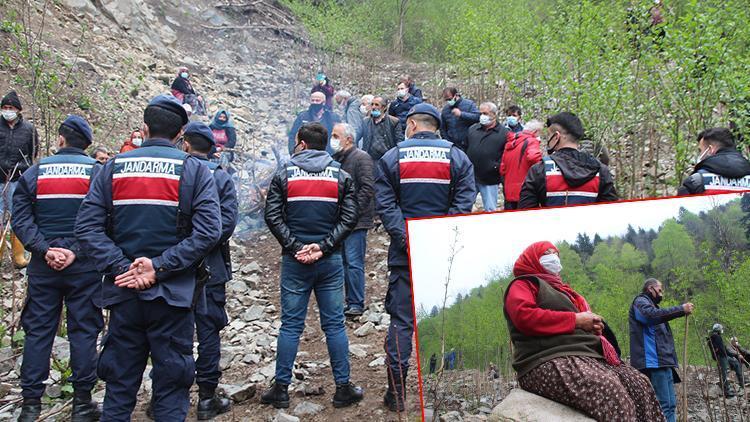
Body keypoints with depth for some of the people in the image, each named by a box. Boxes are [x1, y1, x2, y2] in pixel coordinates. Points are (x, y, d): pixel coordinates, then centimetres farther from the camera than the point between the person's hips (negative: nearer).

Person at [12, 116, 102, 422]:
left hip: (43, 265, 2)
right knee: (83, 331, 5)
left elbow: (21, 219, -3)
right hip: (85, 266, -2)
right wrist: (77, 251, -11)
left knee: (38, 330, 10)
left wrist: (45, 249, -9)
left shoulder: (33, 173, 4)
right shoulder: (98, 173, -3)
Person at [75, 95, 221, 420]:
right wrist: (160, 267, -14)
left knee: (119, 383, 16)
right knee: (171, 381, 9)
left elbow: (86, 227, -4)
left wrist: (120, 267, -9)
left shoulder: (113, 167, 3)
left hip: (123, 292, 3)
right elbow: (208, 231, -16)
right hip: (173, 294, -3)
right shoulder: (195, 170, -4)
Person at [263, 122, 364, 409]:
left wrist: (294, 247, -8)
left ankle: (281, 389, 14)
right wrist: (323, 246, -9)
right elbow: (349, 218, -4)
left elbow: (273, 216, -7)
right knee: (334, 325, 7)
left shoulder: (284, 175, 1)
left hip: (294, 260, 0)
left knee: (290, 325, 7)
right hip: (331, 260, 1)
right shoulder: (341, 176, 4)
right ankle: (343, 389, 13)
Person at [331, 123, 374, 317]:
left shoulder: (361, 158, -8)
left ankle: (356, 304, 2)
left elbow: (367, 188, -16)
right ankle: (350, 301, 21)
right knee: (343, 263, 12)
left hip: (356, 221, -8)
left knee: (354, 263, -7)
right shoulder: (336, 159, 16)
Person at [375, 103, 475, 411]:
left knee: (401, 319, 6)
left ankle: (397, 392, 8)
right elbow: (464, 202, -5)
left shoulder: (391, 158, 2)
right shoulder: (457, 157, 5)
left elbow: (385, 205, -7)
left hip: (405, 254, -1)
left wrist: (405, 238, -11)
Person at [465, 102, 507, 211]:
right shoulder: (472, 129, 11)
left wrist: (498, 166, -14)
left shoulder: (504, 133, -2)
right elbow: (465, 148, 14)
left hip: (490, 181, -3)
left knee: (490, 210, 5)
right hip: (469, 177, 4)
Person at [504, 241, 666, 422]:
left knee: (639, 383, -12)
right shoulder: (524, 284, 8)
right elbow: (524, 315, -13)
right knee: (611, 392, -31)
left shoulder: (561, 289, 34)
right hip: (550, 362, -8)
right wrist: (575, 320, -9)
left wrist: (594, 326, 6)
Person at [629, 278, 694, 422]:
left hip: (663, 361, 10)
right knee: (663, 405, -15)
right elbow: (653, 315, -23)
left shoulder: (650, 304, 30)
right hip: (654, 361, -10)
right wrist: (681, 309, -20)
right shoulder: (640, 301, -1)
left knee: (670, 404, 7)